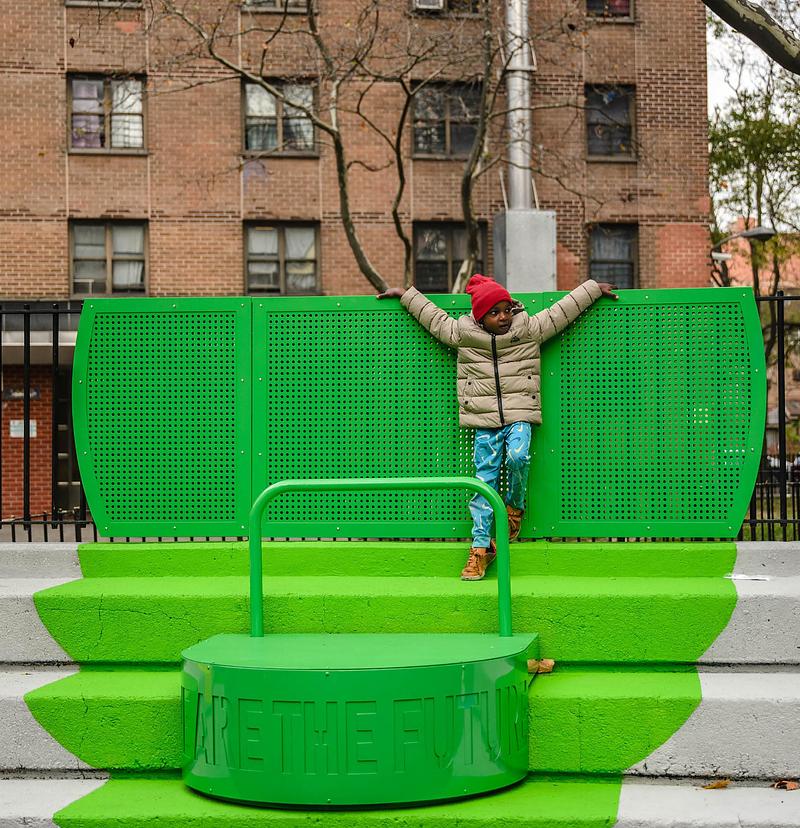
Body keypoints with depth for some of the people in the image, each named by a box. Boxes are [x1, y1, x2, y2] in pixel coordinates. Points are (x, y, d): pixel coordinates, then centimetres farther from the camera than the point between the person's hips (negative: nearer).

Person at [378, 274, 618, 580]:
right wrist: (405, 294, 22)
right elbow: (434, 318, 17)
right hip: (484, 420, 1)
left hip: (519, 416, -1)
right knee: (485, 479, -3)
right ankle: (481, 546, 0)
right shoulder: (463, 333, 4)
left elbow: (561, 311, 10)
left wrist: (593, 288, 14)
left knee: (518, 456, -28)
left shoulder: (529, 328, 3)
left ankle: (515, 505, 2)